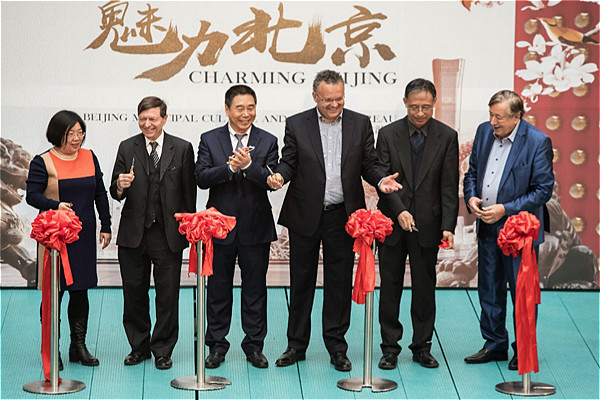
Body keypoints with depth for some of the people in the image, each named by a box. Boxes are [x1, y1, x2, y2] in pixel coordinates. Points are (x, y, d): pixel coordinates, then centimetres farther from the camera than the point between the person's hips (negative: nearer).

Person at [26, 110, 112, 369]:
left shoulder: (89, 157, 10)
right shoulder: (43, 162, -5)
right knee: (53, 291, -1)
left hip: (84, 235, 5)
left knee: (80, 290, 8)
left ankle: (79, 346, 17)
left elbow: (100, 194, 15)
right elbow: (32, 195, -11)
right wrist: (55, 206, -28)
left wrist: (106, 226, 11)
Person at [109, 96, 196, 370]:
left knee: (167, 295, 2)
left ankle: (162, 350, 14)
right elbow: (116, 193, 5)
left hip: (168, 234, -2)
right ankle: (139, 347, 23)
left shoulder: (182, 149, 2)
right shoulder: (127, 148, 6)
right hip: (133, 233, 2)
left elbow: (189, 193, 3)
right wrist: (120, 186, -18)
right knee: (134, 293, 8)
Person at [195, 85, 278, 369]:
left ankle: (254, 346, 17)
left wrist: (248, 166, -23)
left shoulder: (268, 142, 3)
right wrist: (230, 167, -21)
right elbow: (201, 178, -8)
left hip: (256, 227, 0)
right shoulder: (209, 140, 3)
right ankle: (217, 345, 17)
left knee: (255, 288, 6)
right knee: (218, 288, 7)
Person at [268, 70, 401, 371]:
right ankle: (296, 345, 19)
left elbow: (368, 164, 6)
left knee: (339, 283, 6)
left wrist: (381, 179, -14)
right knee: (301, 281, 8)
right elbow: (289, 162, 2)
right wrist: (279, 176, -19)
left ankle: (337, 347, 16)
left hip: (342, 216, 1)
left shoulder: (360, 124, 4)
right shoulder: (297, 124, 1)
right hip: (305, 216, 0)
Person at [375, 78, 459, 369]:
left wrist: (448, 226, -12)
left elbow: (449, 187, -3)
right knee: (390, 287, 5)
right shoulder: (388, 135, -1)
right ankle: (390, 348, 14)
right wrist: (399, 211, -19)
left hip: (427, 225, 0)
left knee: (425, 288, 7)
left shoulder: (447, 137, -1)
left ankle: (422, 347, 18)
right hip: (392, 224, 0)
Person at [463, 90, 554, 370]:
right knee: (489, 287, 14)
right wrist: (471, 197, -5)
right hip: (487, 228, 6)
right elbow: (472, 171, 15)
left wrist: (506, 209, -19)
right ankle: (494, 345, 28)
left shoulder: (538, 142, -14)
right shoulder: (484, 132, 4)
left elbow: (543, 189, -13)